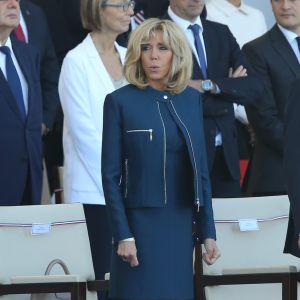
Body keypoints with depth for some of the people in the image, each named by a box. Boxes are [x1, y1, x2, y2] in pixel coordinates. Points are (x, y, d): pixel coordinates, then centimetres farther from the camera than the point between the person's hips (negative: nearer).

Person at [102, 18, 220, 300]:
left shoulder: (191, 99, 8)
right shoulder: (120, 101, -4)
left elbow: (200, 170, 10)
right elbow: (111, 174, -5)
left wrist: (207, 231, 6)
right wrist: (123, 235, -11)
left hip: (181, 225, 4)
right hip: (140, 224, -4)